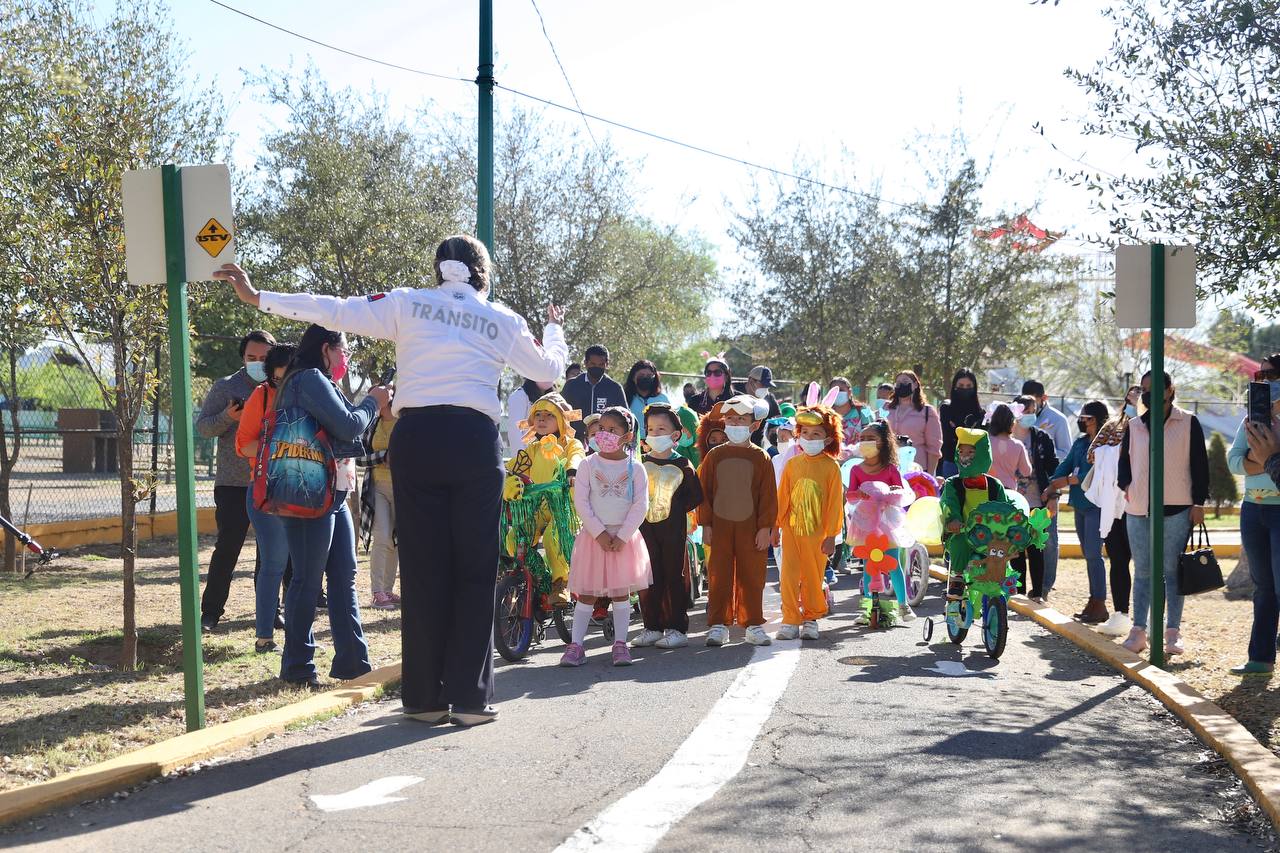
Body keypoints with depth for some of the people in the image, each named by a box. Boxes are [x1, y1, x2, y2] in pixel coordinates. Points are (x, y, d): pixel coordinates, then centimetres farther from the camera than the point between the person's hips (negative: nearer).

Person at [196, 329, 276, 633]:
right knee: (227, 548, -5)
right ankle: (210, 611, 4)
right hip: (233, 483, -3)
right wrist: (228, 417, -18)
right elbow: (202, 426, 1)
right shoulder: (225, 387, 1)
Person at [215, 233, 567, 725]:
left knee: (422, 568, 6)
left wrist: (259, 298, 5)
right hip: (475, 440, -1)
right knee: (475, 569, 4)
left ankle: (425, 696, 8)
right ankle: (469, 696, 3)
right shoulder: (500, 319, 11)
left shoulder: (408, 303, 9)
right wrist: (554, 329, 42)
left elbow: (336, 312, 1)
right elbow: (548, 370, 21)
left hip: (416, 438, 1)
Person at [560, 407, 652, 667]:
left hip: (624, 536, 0)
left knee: (621, 591, 4)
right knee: (586, 592, 2)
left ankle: (620, 644, 11)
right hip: (593, 535, 0)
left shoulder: (635, 468, -1)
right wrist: (599, 533, -12)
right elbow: (581, 502, -5)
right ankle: (576, 645, 5)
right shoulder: (588, 465, 0)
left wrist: (622, 536, -13)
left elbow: (640, 505, -5)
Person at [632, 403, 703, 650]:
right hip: (645, 527, 3)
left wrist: (677, 509, -6)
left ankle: (678, 629, 5)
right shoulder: (641, 463, 6)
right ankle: (652, 628, 13)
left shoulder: (682, 466, -2)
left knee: (674, 576, 0)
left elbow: (696, 496, 0)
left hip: (673, 527, -3)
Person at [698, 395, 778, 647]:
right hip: (720, 526, 1)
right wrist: (706, 524, -1)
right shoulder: (714, 456, 4)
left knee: (752, 577, 4)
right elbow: (704, 491, 5)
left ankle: (753, 625, 14)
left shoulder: (760, 458, 1)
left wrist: (765, 527, -4)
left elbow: (768, 495, 1)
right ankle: (718, 625, 10)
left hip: (751, 528, -1)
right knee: (719, 576, 3)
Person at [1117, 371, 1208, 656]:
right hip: (1138, 510, 3)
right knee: (1142, 572, 6)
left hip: (1177, 509, -3)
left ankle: (1173, 632, 6)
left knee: (1173, 571, 1)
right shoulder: (1134, 426, 11)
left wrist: (1199, 502, -4)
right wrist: (1126, 484, -2)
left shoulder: (1188, 423, 2)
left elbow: (1199, 464, 1)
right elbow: (1124, 460, 17)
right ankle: (1138, 630, 10)